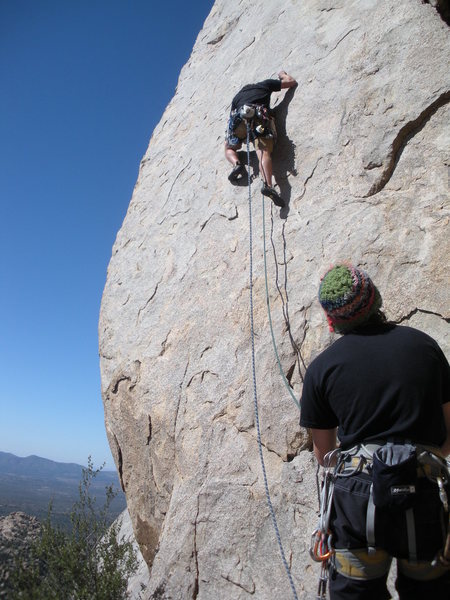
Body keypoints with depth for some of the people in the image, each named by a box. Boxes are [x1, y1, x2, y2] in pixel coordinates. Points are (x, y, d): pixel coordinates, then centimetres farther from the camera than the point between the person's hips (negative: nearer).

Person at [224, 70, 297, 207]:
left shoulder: (237, 96, 39)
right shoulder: (265, 84, 34)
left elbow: (233, 115, 36)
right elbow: (292, 81, 39)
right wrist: (282, 74, 59)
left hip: (239, 117, 2)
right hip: (260, 118, -2)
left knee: (229, 149, 22)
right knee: (264, 152, -17)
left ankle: (236, 164, -11)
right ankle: (267, 184, -43)